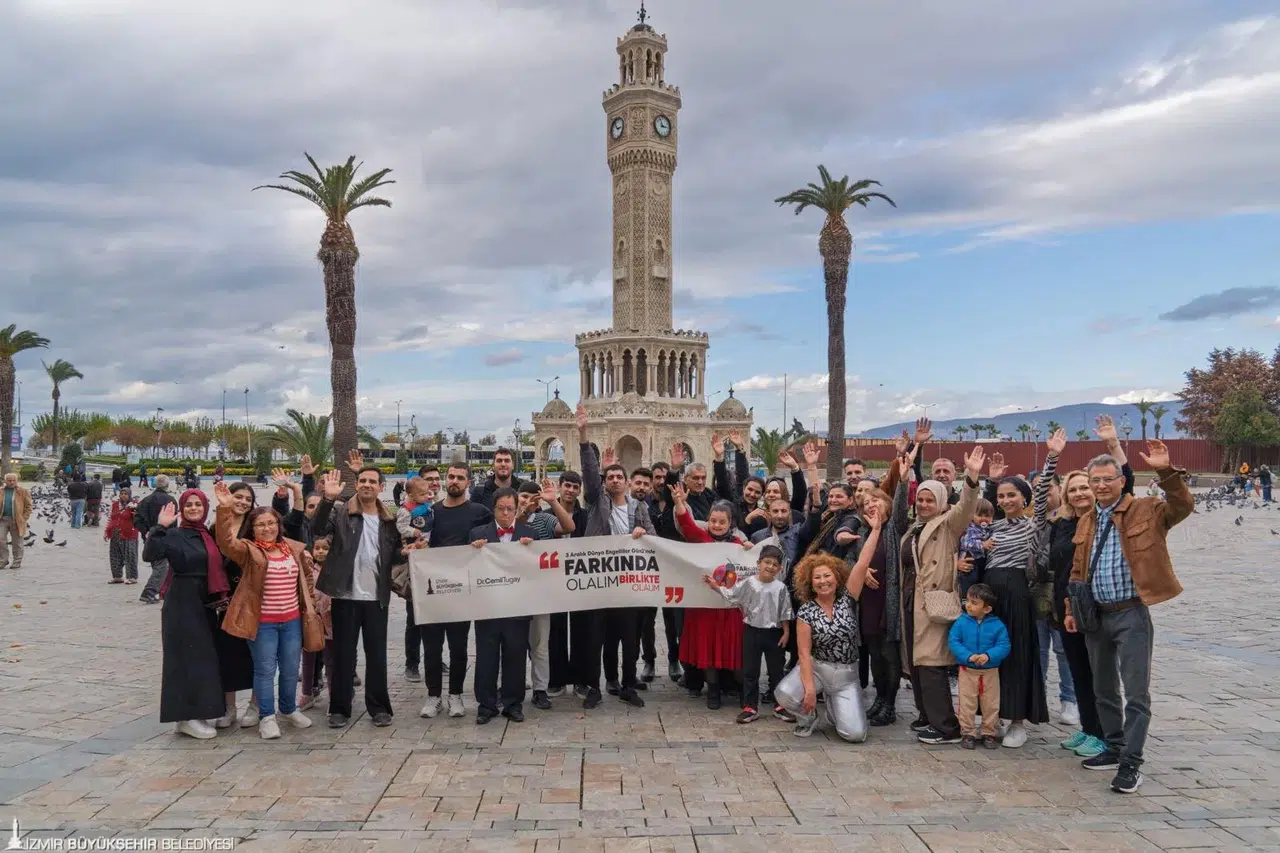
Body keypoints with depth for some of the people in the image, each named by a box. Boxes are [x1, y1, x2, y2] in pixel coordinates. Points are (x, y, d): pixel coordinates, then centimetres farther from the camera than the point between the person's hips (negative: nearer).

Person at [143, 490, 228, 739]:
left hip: (205, 604, 7)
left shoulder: (208, 536, 11)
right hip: (182, 604, -7)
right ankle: (186, 717, 2)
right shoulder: (175, 535, -8)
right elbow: (149, 555, -24)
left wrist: (222, 597, 7)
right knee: (187, 657, -5)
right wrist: (160, 527, -32)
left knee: (202, 657, 10)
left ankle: (190, 714, 19)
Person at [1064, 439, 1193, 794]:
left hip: (1131, 614, -6)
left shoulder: (1146, 510, -3)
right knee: (1103, 690, 16)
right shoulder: (1086, 522, 13)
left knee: (1136, 692, -4)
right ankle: (1115, 749, 30)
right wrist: (1072, 608, 11)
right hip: (1095, 616, 6)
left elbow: (1183, 506, -19)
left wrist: (1166, 471, -30)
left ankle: (1130, 764, 2)